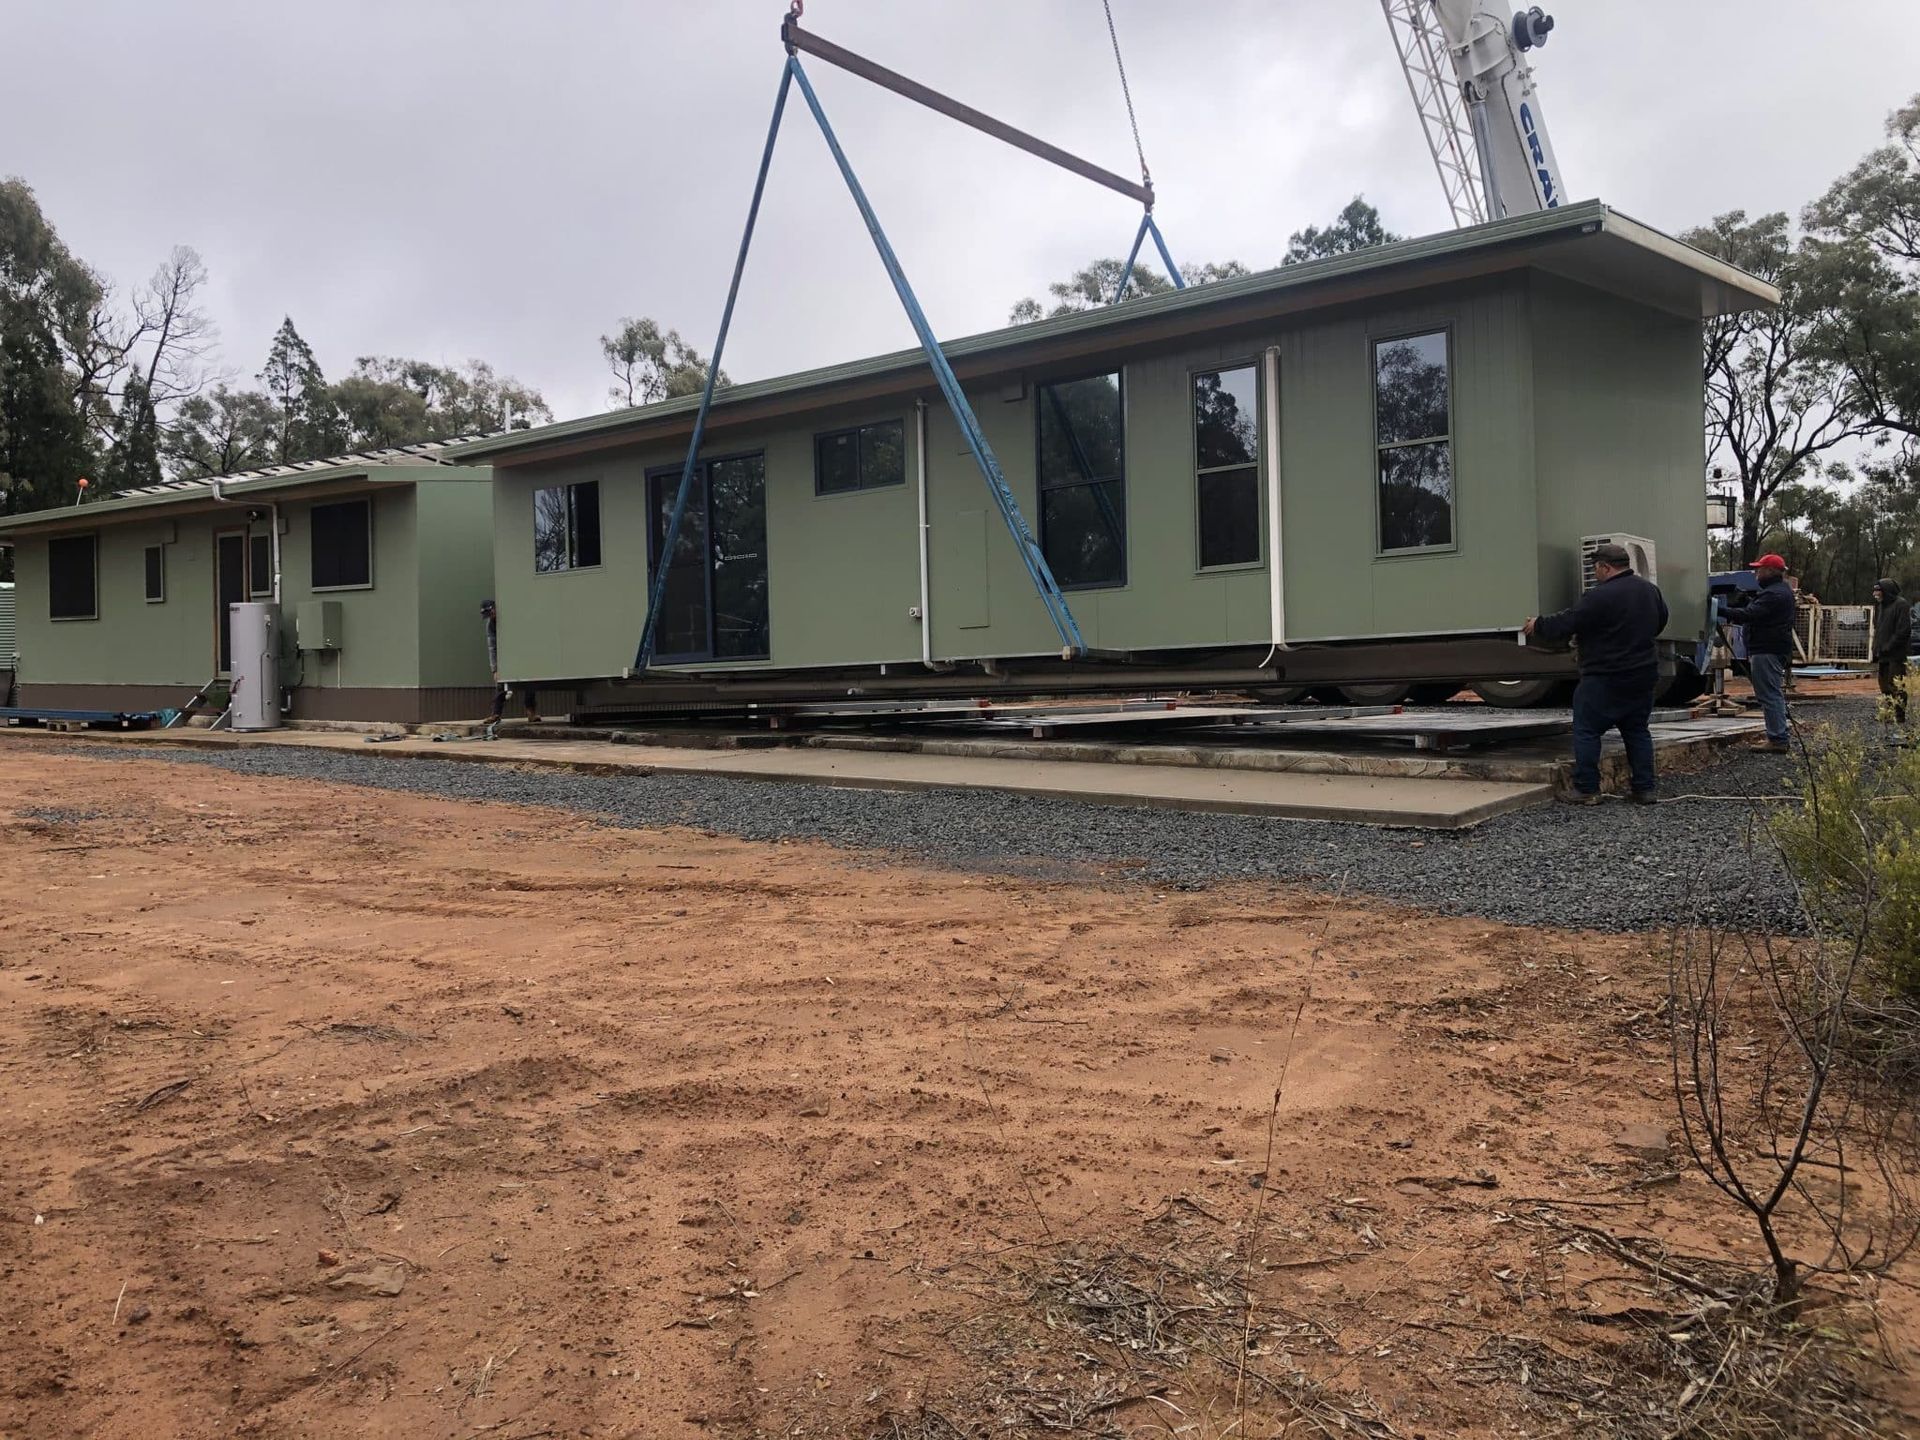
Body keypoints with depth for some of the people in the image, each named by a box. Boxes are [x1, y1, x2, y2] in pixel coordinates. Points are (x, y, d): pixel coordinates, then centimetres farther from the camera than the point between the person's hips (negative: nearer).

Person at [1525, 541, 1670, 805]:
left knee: (1587, 731, 1)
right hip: (1643, 677, 8)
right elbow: (1660, 623, 23)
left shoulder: (1601, 597, -19)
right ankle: (1645, 789, 13)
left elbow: (1567, 624, -14)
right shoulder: (1651, 590, 7)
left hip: (1606, 680, -8)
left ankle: (1587, 790, 0)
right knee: (1637, 731, 15)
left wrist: (1538, 625, 3)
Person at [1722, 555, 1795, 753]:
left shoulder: (1773, 594, -17)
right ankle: (1778, 737, 22)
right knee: (1774, 694, 16)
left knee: (1769, 695, -10)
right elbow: (1754, 605, 19)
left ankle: (1778, 739, -11)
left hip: (1767, 651, -11)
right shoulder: (1782, 590, 19)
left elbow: (1749, 614, -25)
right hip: (1778, 649, 11)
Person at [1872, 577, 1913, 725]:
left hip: (1896, 654, -9)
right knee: (1885, 685, 12)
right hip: (1883, 653, 9)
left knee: (1897, 686, -9)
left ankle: (1900, 718, -7)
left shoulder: (1901, 605, -11)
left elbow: (1903, 630, -17)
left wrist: (1888, 647, -18)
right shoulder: (1880, 605, 15)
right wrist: (1876, 649, 11)